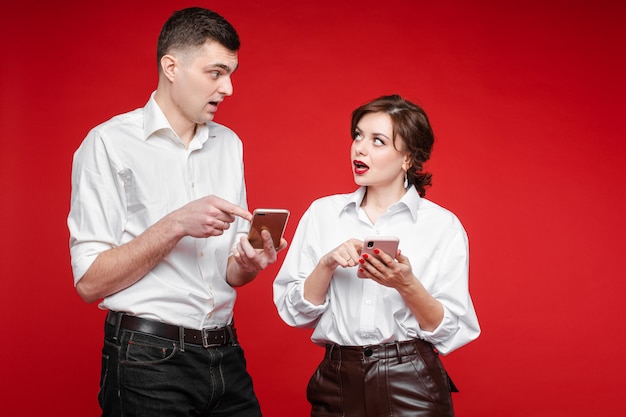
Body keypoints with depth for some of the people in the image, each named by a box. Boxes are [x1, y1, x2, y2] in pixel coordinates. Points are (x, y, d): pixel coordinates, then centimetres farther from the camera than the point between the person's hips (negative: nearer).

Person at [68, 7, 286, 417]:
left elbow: (228, 273, 13)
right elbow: (90, 281, -13)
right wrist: (175, 224, -22)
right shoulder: (110, 143, -8)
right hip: (148, 362, -5)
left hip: (225, 353, 5)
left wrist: (247, 264, -10)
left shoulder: (229, 144, 10)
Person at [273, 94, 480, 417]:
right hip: (336, 384, 2)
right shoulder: (322, 213, 3)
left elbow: (450, 332, -5)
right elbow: (294, 312, 2)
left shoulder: (443, 225, -4)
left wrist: (406, 285, -20)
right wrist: (327, 265, -14)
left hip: (412, 389, -2)